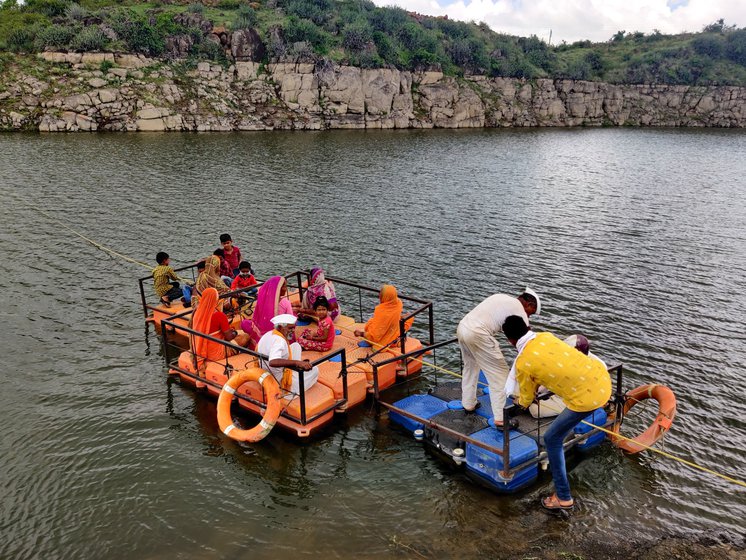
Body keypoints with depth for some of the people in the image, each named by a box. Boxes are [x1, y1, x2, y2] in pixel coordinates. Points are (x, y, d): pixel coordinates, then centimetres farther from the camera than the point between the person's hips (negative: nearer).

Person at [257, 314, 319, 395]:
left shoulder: (269, 334, -1)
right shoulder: (279, 340, -30)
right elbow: (273, 362, -48)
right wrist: (297, 362, -52)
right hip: (280, 380, -9)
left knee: (296, 346, 16)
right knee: (314, 370, 1)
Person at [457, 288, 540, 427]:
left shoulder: (501, 297, 24)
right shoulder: (520, 313, 3)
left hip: (462, 326, 8)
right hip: (478, 335, -8)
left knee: (470, 366, 29)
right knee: (499, 374, 3)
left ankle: (468, 404, 40)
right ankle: (500, 419, 2)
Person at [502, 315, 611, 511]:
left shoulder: (523, 363, -11)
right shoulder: (546, 336, 4)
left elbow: (526, 400, 8)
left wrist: (519, 403, 31)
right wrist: (534, 388, 38)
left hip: (588, 397, -7)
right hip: (601, 376, 7)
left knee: (551, 439, 10)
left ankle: (563, 497, 16)